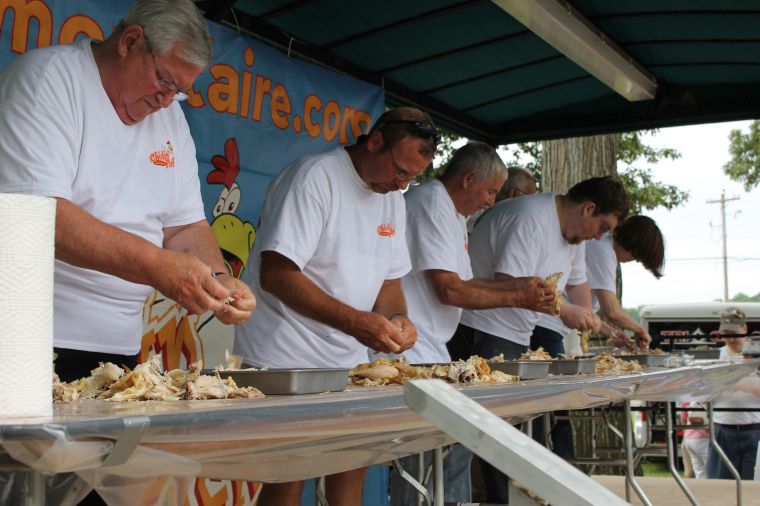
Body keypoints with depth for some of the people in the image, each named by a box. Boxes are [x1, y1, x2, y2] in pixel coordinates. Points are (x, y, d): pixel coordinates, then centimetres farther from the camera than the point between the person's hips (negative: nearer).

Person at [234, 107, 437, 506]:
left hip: (347, 361, 8)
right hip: (283, 362, -7)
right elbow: (276, 276, -23)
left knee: (352, 466, 8)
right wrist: (355, 322, -31)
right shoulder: (315, 178, -16)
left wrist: (398, 318, -7)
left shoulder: (393, 197, 9)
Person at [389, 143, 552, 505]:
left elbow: (463, 282, 20)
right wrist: (517, 299, -11)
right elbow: (449, 290, -20)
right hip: (410, 354, -11)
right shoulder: (431, 204, -15)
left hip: (431, 351, 11)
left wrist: (520, 284, 9)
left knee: (456, 445, 14)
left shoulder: (453, 213, 18)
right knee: (420, 455, -9)